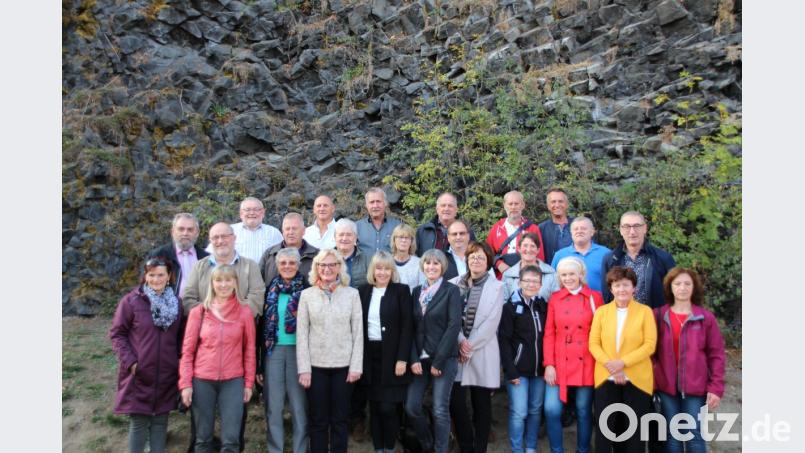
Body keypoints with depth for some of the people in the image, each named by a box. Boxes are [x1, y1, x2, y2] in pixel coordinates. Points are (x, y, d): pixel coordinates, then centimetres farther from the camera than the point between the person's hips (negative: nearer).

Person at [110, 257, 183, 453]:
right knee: (139, 422, 2)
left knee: (160, 420, 10)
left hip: (167, 375, 4)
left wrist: (180, 360, 3)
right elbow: (117, 333, -4)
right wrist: (129, 361, -12)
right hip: (139, 375, -3)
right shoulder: (131, 301, -6)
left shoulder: (176, 303, 8)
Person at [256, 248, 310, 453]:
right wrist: (258, 362, 4)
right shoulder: (270, 290, 6)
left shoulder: (306, 290, -1)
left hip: (298, 350, -2)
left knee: (299, 405, 5)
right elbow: (262, 323, 8)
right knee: (273, 406, 8)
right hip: (273, 350, 2)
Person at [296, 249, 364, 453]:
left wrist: (356, 366, -5)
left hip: (343, 365, 0)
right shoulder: (307, 295, 1)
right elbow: (301, 334, -1)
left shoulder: (352, 293, 1)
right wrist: (304, 368, -6)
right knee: (318, 419, 8)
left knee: (339, 418, 8)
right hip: (316, 365, 0)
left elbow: (358, 332, 1)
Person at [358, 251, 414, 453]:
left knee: (388, 407, -5)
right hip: (370, 356, 3)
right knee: (374, 407, 8)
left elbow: (407, 326, -6)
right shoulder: (364, 291, 9)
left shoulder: (401, 290, -2)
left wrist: (402, 359, -13)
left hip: (392, 356, -3)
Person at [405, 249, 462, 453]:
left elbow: (454, 326, -10)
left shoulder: (451, 290, -3)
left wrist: (438, 361, -13)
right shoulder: (417, 291, 11)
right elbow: (412, 327, 7)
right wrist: (414, 359, -5)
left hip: (444, 359, -5)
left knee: (440, 410, -4)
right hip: (420, 358, 5)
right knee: (411, 407, 3)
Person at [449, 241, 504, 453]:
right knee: (455, 402, -1)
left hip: (482, 353, -2)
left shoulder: (497, 286, 1)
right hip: (456, 351, 2)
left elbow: (492, 322, -6)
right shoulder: (454, 284, 7)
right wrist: (460, 342, -12)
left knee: (481, 404, 6)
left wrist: (470, 346, -10)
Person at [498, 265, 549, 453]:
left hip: (539, 368, 4)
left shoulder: (543, 306, 8)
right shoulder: (510, 306, -5)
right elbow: (504, 340, -8)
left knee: (535, 410, 12)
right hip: (518, 368, -4)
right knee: (519, 412, -3)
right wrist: (511, 371, -13)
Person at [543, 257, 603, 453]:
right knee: (552, 410, -5)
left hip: (585, 364, -1)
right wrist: (548, 364, -4)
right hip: (559, 363, 1)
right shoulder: (554, 298, 6)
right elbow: (549, 334, 3)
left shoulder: (595, 297, 3)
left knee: (584, 411, 8)